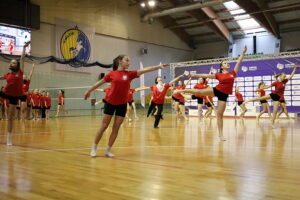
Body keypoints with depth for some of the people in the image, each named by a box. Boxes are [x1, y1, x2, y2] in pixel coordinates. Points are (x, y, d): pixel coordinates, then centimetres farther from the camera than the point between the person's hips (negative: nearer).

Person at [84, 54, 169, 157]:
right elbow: (99, 83, 11)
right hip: (110, 102, -2)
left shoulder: (130, 74, 0)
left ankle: (108, 150, 15)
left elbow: (145, 70, -11)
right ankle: (94, 148, 18)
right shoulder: (112, 74, -2)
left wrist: (159, 67, -21)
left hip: (122, 104, 2)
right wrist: (89, 91, 21)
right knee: (104, 126, 3)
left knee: (116, 128, 3)